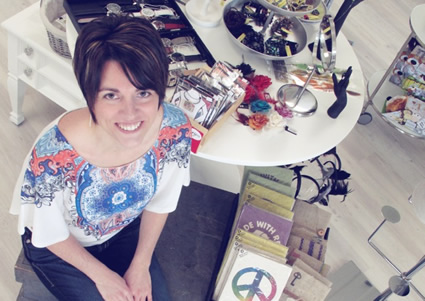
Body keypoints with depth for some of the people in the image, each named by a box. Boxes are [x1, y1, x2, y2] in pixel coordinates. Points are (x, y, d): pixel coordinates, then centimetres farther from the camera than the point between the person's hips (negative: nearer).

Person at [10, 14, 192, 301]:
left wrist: (141, 265, -5)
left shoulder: (175, 129, -30)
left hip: (126, 231, 3)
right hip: (60, 247, -2)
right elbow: (50, 234, -19)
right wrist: (102, 276, -10)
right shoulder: (54, 154, -40)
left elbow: (160, 202, -9)